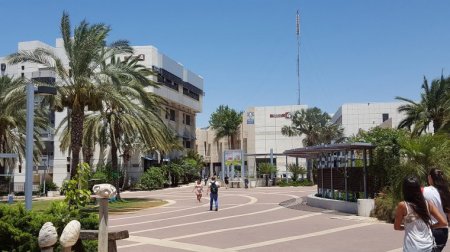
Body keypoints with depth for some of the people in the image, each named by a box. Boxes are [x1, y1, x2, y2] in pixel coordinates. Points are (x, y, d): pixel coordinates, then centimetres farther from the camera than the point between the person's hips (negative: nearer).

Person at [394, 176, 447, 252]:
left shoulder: (402, 206, -9)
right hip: (428, 245, 4)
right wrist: (429, 226, 15)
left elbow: (396, 227, 0)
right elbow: (444, 222, 1)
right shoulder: (428, 204, 1)